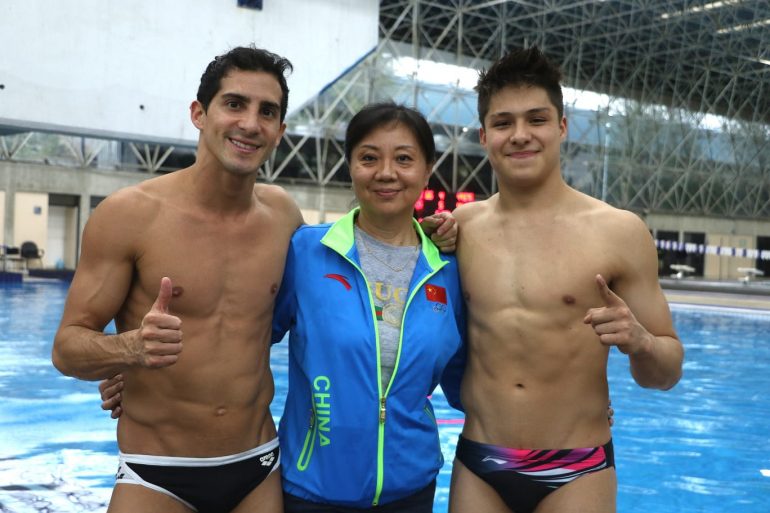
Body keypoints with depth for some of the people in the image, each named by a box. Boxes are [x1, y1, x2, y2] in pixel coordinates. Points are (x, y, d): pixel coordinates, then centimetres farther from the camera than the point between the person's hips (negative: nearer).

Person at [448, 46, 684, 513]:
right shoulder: (458, 228, -1)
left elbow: (667, 374, -1)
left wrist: (640, 342, -23)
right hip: (476, 466, 2)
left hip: (577, 472, -2)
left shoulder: (619, 232, -7)